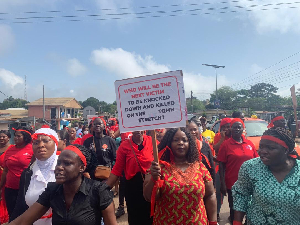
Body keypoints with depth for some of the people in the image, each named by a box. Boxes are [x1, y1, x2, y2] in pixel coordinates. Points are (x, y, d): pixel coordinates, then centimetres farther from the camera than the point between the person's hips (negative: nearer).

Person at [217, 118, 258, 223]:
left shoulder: (249, 143, 2)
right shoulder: (226, 145, -8)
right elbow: (222, 165, -7)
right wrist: (222, 183, -10)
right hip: (232, 183, -3)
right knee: (234, 209, 12)